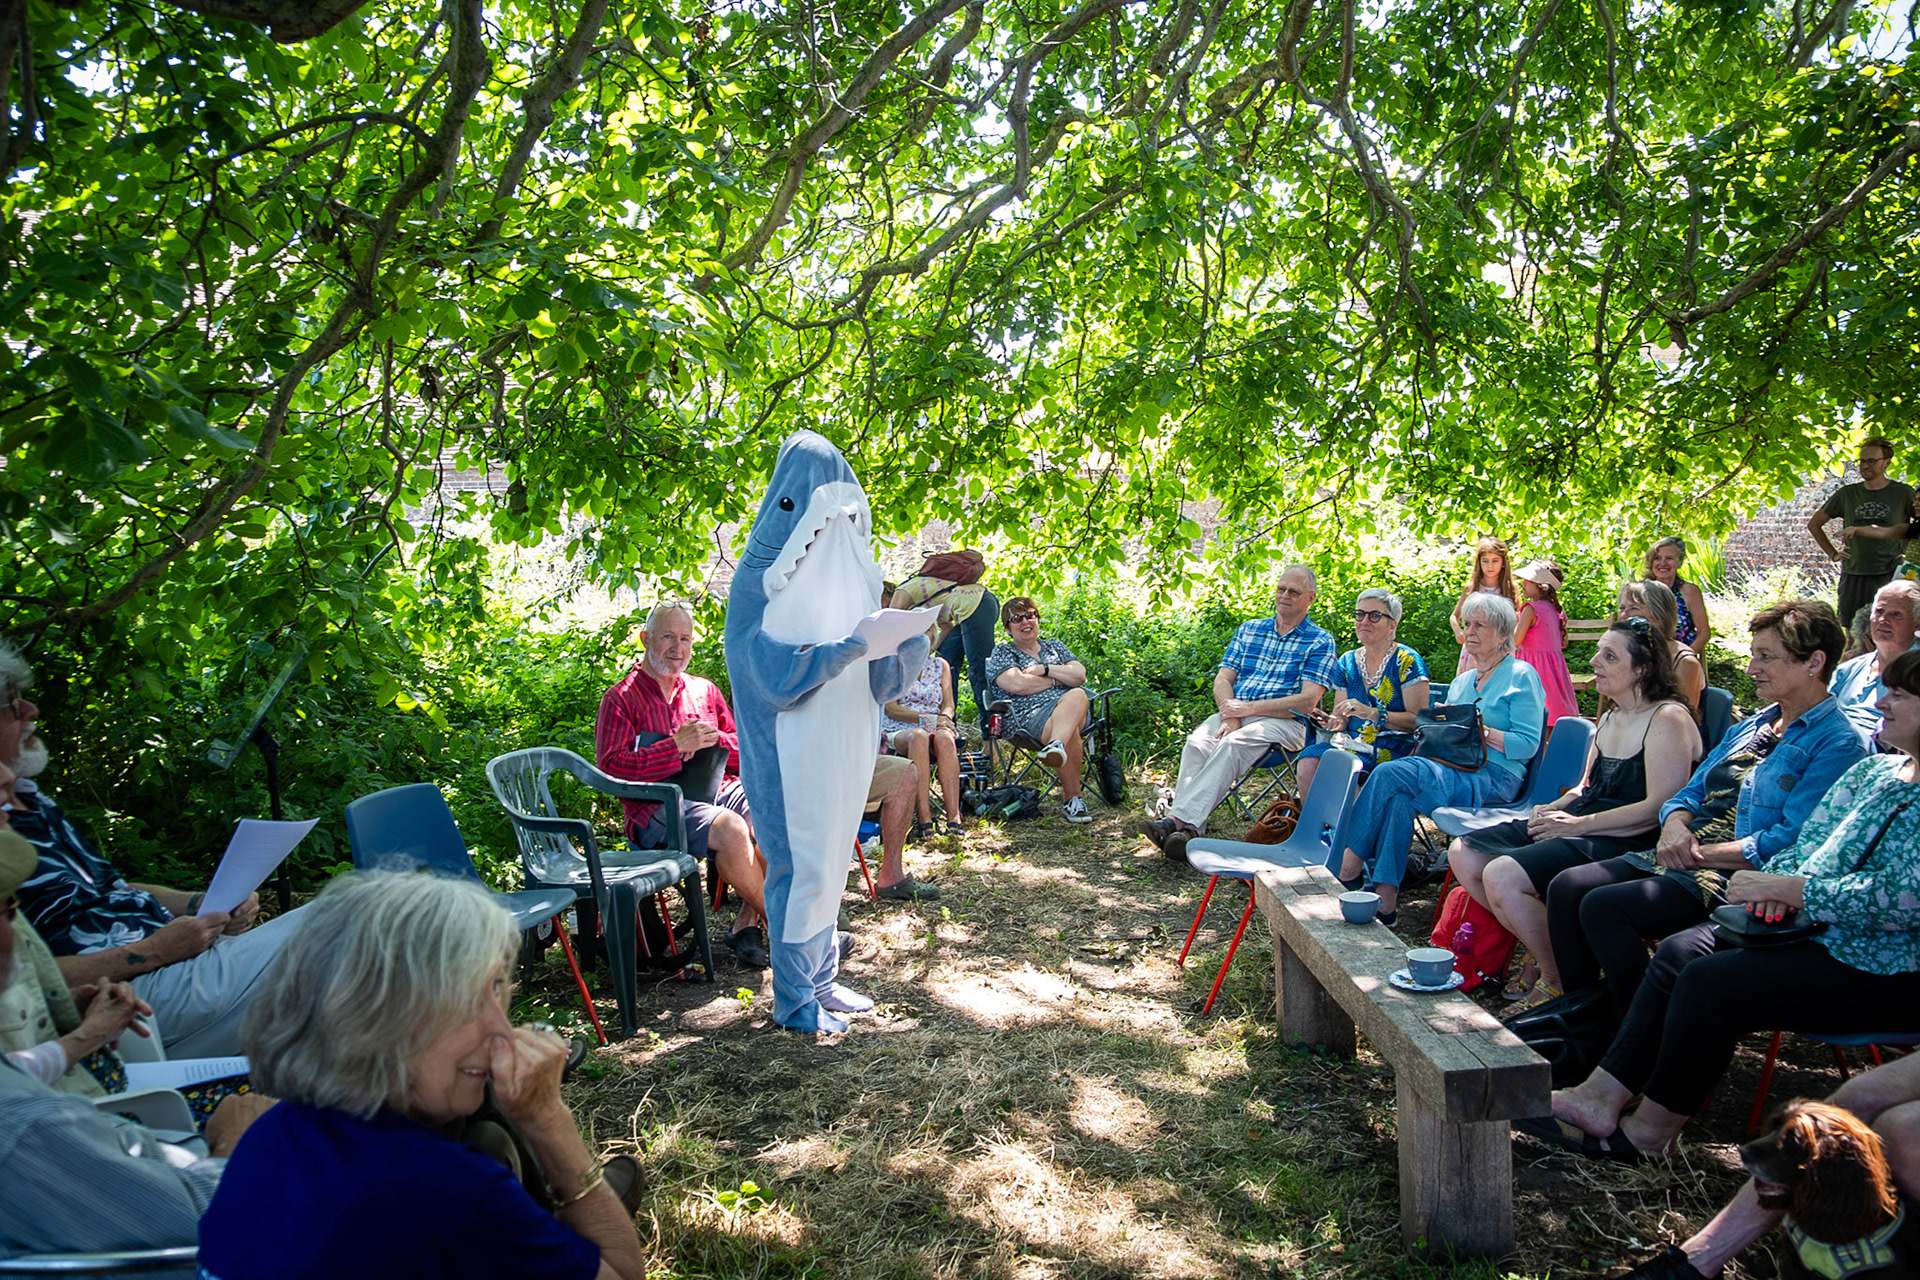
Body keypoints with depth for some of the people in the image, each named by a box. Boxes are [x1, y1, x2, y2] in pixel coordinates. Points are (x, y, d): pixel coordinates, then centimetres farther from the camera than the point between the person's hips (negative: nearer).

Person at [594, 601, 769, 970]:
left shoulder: (704, 690, 21)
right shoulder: (621, 698, 5)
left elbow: (746, 752, 18)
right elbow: (610, 767, -8)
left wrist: (714, 740, -5)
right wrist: (676, 746, -14)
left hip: (717, 790, 5)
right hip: (657, 807, -5)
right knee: (731, 829, -33)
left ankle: (747, 922, -14)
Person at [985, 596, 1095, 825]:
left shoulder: (1055, 647, 28)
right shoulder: (1001, 653, 15)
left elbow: (1080, 676, 12)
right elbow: (1017, 685, -5)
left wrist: (1043, 670, 0)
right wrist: (1059, 679, 4)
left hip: (1075, 710, 3)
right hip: (1031, 716, -3)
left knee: (1077, 696, -36)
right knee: (1070, 733, -37)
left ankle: (1056, 745, -64)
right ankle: (1073, 799, -38)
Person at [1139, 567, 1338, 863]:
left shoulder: (1320, 642, 5)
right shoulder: (1249, 629, 21)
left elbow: (1308, 700, -7)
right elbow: (1223, 679, 14)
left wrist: (1249, 708, -12)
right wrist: (1229, 715, -8)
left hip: (1283, 721, -4)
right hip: (1237, 713, 5)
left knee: (1233, 744, -35)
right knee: (1197, 742, -28)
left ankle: (1180, 819, -46)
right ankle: (1186, 827, -42)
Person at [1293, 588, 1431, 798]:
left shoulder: (1407, 662, -1)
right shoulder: (1347, 662, 15)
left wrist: (1373, 714, -21)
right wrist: (1331, 722, -10)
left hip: (1393, 747, -5)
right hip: (1353, 741, 5)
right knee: (1308, 764, -26)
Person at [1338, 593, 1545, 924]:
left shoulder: (1521, 676, 2)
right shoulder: (1462, 680, 25)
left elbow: (1528, 744, -7)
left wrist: (1480, 730, -16)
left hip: (1494, 779, -6)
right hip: (1451, 770, 6)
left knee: (1391, 772, -28)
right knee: (1400, 798, -29)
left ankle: (1350, 862, -23)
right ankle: (1385, 900, -32)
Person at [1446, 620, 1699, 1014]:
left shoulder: (1668, 719, -12)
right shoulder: (1610, 719, 17)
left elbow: (1660, 808, -20)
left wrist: (1578, 824, -19)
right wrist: (1556, 808, 2)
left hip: (1626, 845, -9)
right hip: (1581, 826, 9)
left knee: (1502, 876, -28)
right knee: (1464, 855, -4)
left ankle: (1556, 980, -6)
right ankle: (1537, 948, 8)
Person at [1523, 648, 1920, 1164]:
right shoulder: (1872, 770, 14)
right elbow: (1808, 844, 16)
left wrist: (1785, 888, -19)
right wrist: (1778, 883, -7)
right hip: (1818, 930, 9)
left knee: (1711, 981, -22)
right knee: (1680, 953, -6)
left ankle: (1651, 1127, -4)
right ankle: (1601, 1096, -7)